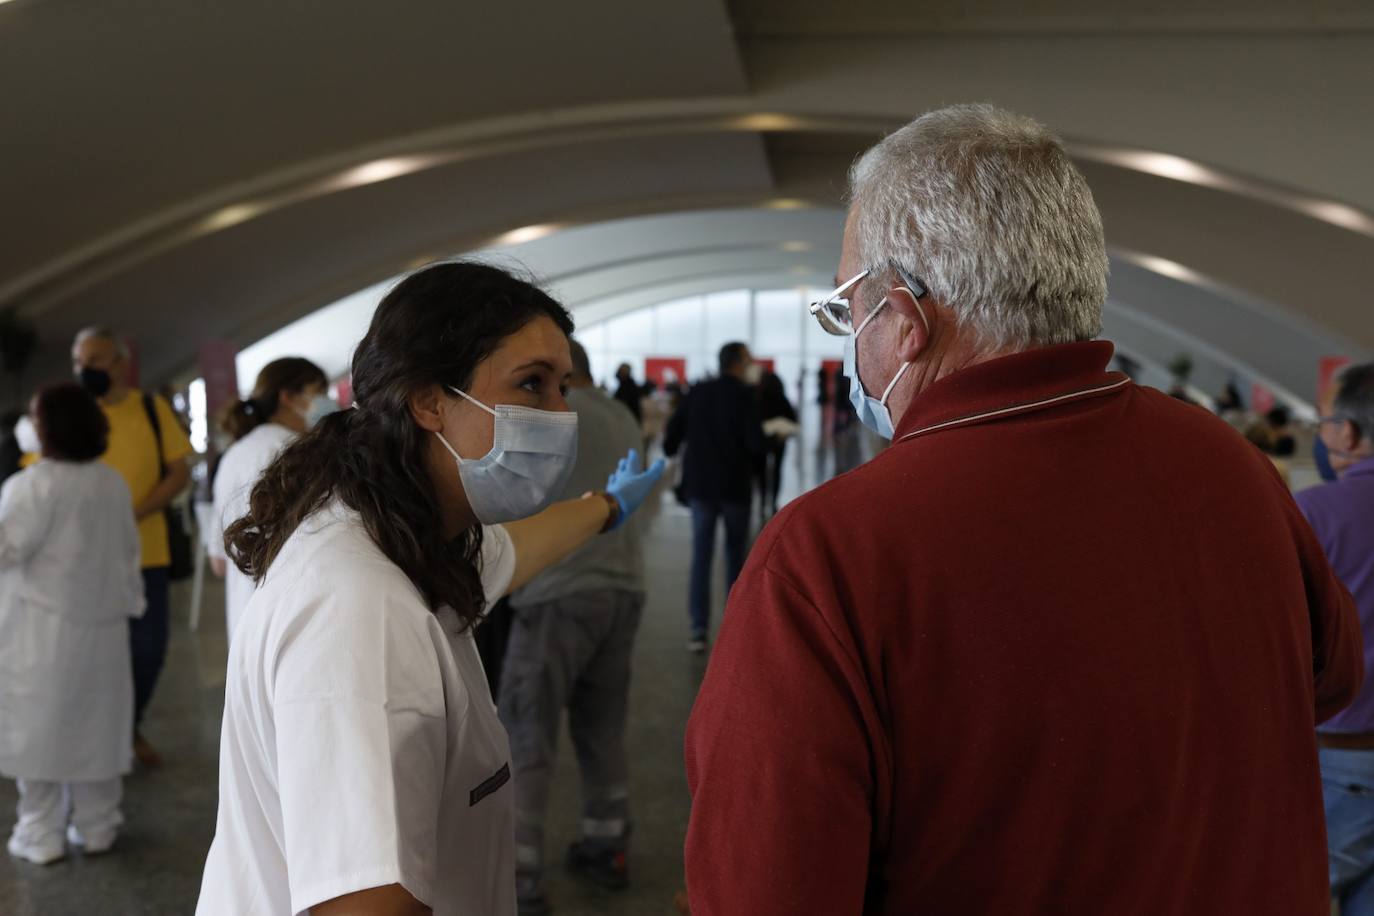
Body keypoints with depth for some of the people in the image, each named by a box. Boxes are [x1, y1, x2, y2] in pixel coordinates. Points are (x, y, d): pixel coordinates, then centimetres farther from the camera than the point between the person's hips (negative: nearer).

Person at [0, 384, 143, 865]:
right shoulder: (113, 483, 2)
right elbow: (128, 551, 10)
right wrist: (129, 601, 19)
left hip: (43, 627, -5)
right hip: (100, 624, 5)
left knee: (39, 725, 6)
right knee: (94, 725, 14)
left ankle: (41, 834, 13)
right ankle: (96, 827, 23)